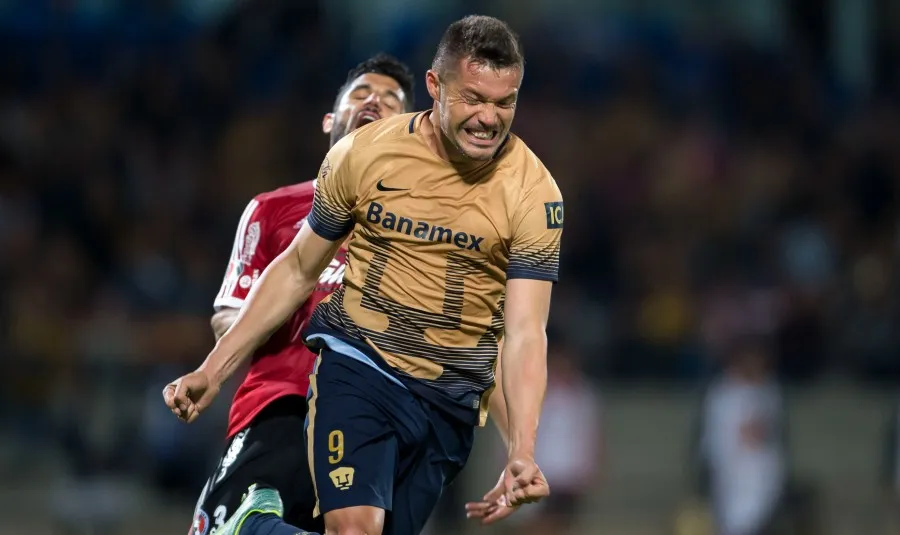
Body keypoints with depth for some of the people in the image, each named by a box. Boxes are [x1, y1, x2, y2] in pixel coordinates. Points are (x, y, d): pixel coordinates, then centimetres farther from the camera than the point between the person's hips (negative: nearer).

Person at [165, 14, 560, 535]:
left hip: (450, 404, 2)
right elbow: (297, 271, 7)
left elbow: (526, 334, -12)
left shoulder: (535, 193, -9)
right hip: (356, 364, -2)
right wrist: (214, 370, 5)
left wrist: (522, 453, -25)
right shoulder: (364, 153, -6)